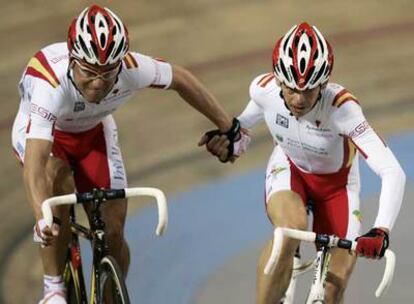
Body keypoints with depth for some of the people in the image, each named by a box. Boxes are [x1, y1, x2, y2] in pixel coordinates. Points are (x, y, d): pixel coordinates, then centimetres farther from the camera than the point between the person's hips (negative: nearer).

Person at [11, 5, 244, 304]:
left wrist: (228, 127, -2)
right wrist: (43, 220, -66)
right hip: (40, 131, -3)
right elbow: (34, 165, -50)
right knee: (58, 183, -35)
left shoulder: (132, 68, -33)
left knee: (112, 234, -5)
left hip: (94, 133, 3)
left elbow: (181, 79, -11)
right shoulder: (50, 84, -43)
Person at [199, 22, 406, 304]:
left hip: (336, 184, -1)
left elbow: (393, 173, -46)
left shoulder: (341, 108, -38)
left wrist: (382, 231, -58)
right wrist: (228, 134, -17)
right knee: (292, 227, -36)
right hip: (289, 169, 1)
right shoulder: (264, 88, -27)